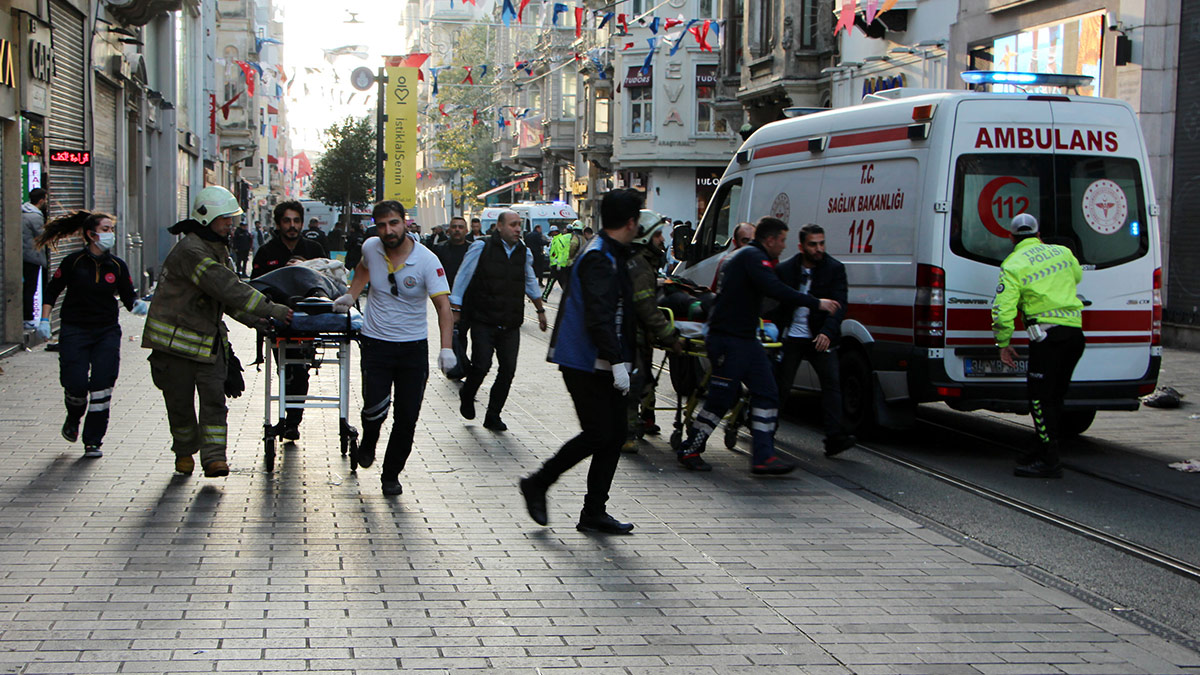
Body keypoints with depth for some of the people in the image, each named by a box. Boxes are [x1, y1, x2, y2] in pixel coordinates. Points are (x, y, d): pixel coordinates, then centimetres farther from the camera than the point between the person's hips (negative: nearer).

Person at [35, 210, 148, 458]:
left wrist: (137, 305, -15)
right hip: (74, 332, -2)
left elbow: (128, 296, 7)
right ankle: (73, 419, 27)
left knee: (102, 386, -8)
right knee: (76, 385, -10)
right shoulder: (73, 262, -5)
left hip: (107, 332, 2)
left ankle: (93, 441, 3)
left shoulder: (117, 266, 2)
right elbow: (52, 291, 4)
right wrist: (45, 319, -5)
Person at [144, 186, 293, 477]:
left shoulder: (217, 248, 11)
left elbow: (227, 289, 21)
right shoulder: (190, 251, -21)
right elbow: (225, 287, -28)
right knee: (180, 401, 5)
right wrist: (269, 309, -27)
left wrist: (249, 317, 6)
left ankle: (214, 458, -9)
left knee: (214, 398, -6)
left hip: (209, 338, 7)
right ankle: (184, 451, 25)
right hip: (176, 339, -7)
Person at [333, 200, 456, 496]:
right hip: (376, 343, 1)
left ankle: (391, 474, 21)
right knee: (375, 407, -14)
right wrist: (351, 296, 17)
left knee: (408, 416, 2)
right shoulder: (371, 248, -4)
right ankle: (368, 443, 21)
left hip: (413, 346, -1)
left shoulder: (426, 260, -15)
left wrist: (446, 348, -32)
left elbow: (443, 305, -21)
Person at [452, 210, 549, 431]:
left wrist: (541, 311, 34)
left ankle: (493, 416, 12)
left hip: (511, 325, 4)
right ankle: (466, 396, 19)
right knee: (481, 365, -13)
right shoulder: (482, 248, -4)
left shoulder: (524, 253, 10)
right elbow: (462, 279, 0)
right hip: (483, 321, -4)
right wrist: (455, 310, -2)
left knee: (508, 370, -2)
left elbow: (530, 283, 27)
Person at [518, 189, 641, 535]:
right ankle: (537, 484, 7)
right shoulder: (599, 259, -17)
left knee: (614, 435, 7)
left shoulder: (610, 255, 16)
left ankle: (594, 513, 12)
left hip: (601, 365, 10)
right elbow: (598, 317, -25)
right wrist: (617, 362, -29)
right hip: (587, 364, -10)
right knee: (599, 434, -9)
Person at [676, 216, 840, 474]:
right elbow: (774, 289, -28)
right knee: (721, 398, -4)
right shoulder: (753, 257, -15)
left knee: (767, 393, 4)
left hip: (745, 339, 11)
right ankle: (689, 451, 10)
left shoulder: (747, 256, 20)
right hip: (727, 339, -11)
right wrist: (815, 303, -25)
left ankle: (763, 457, 1)